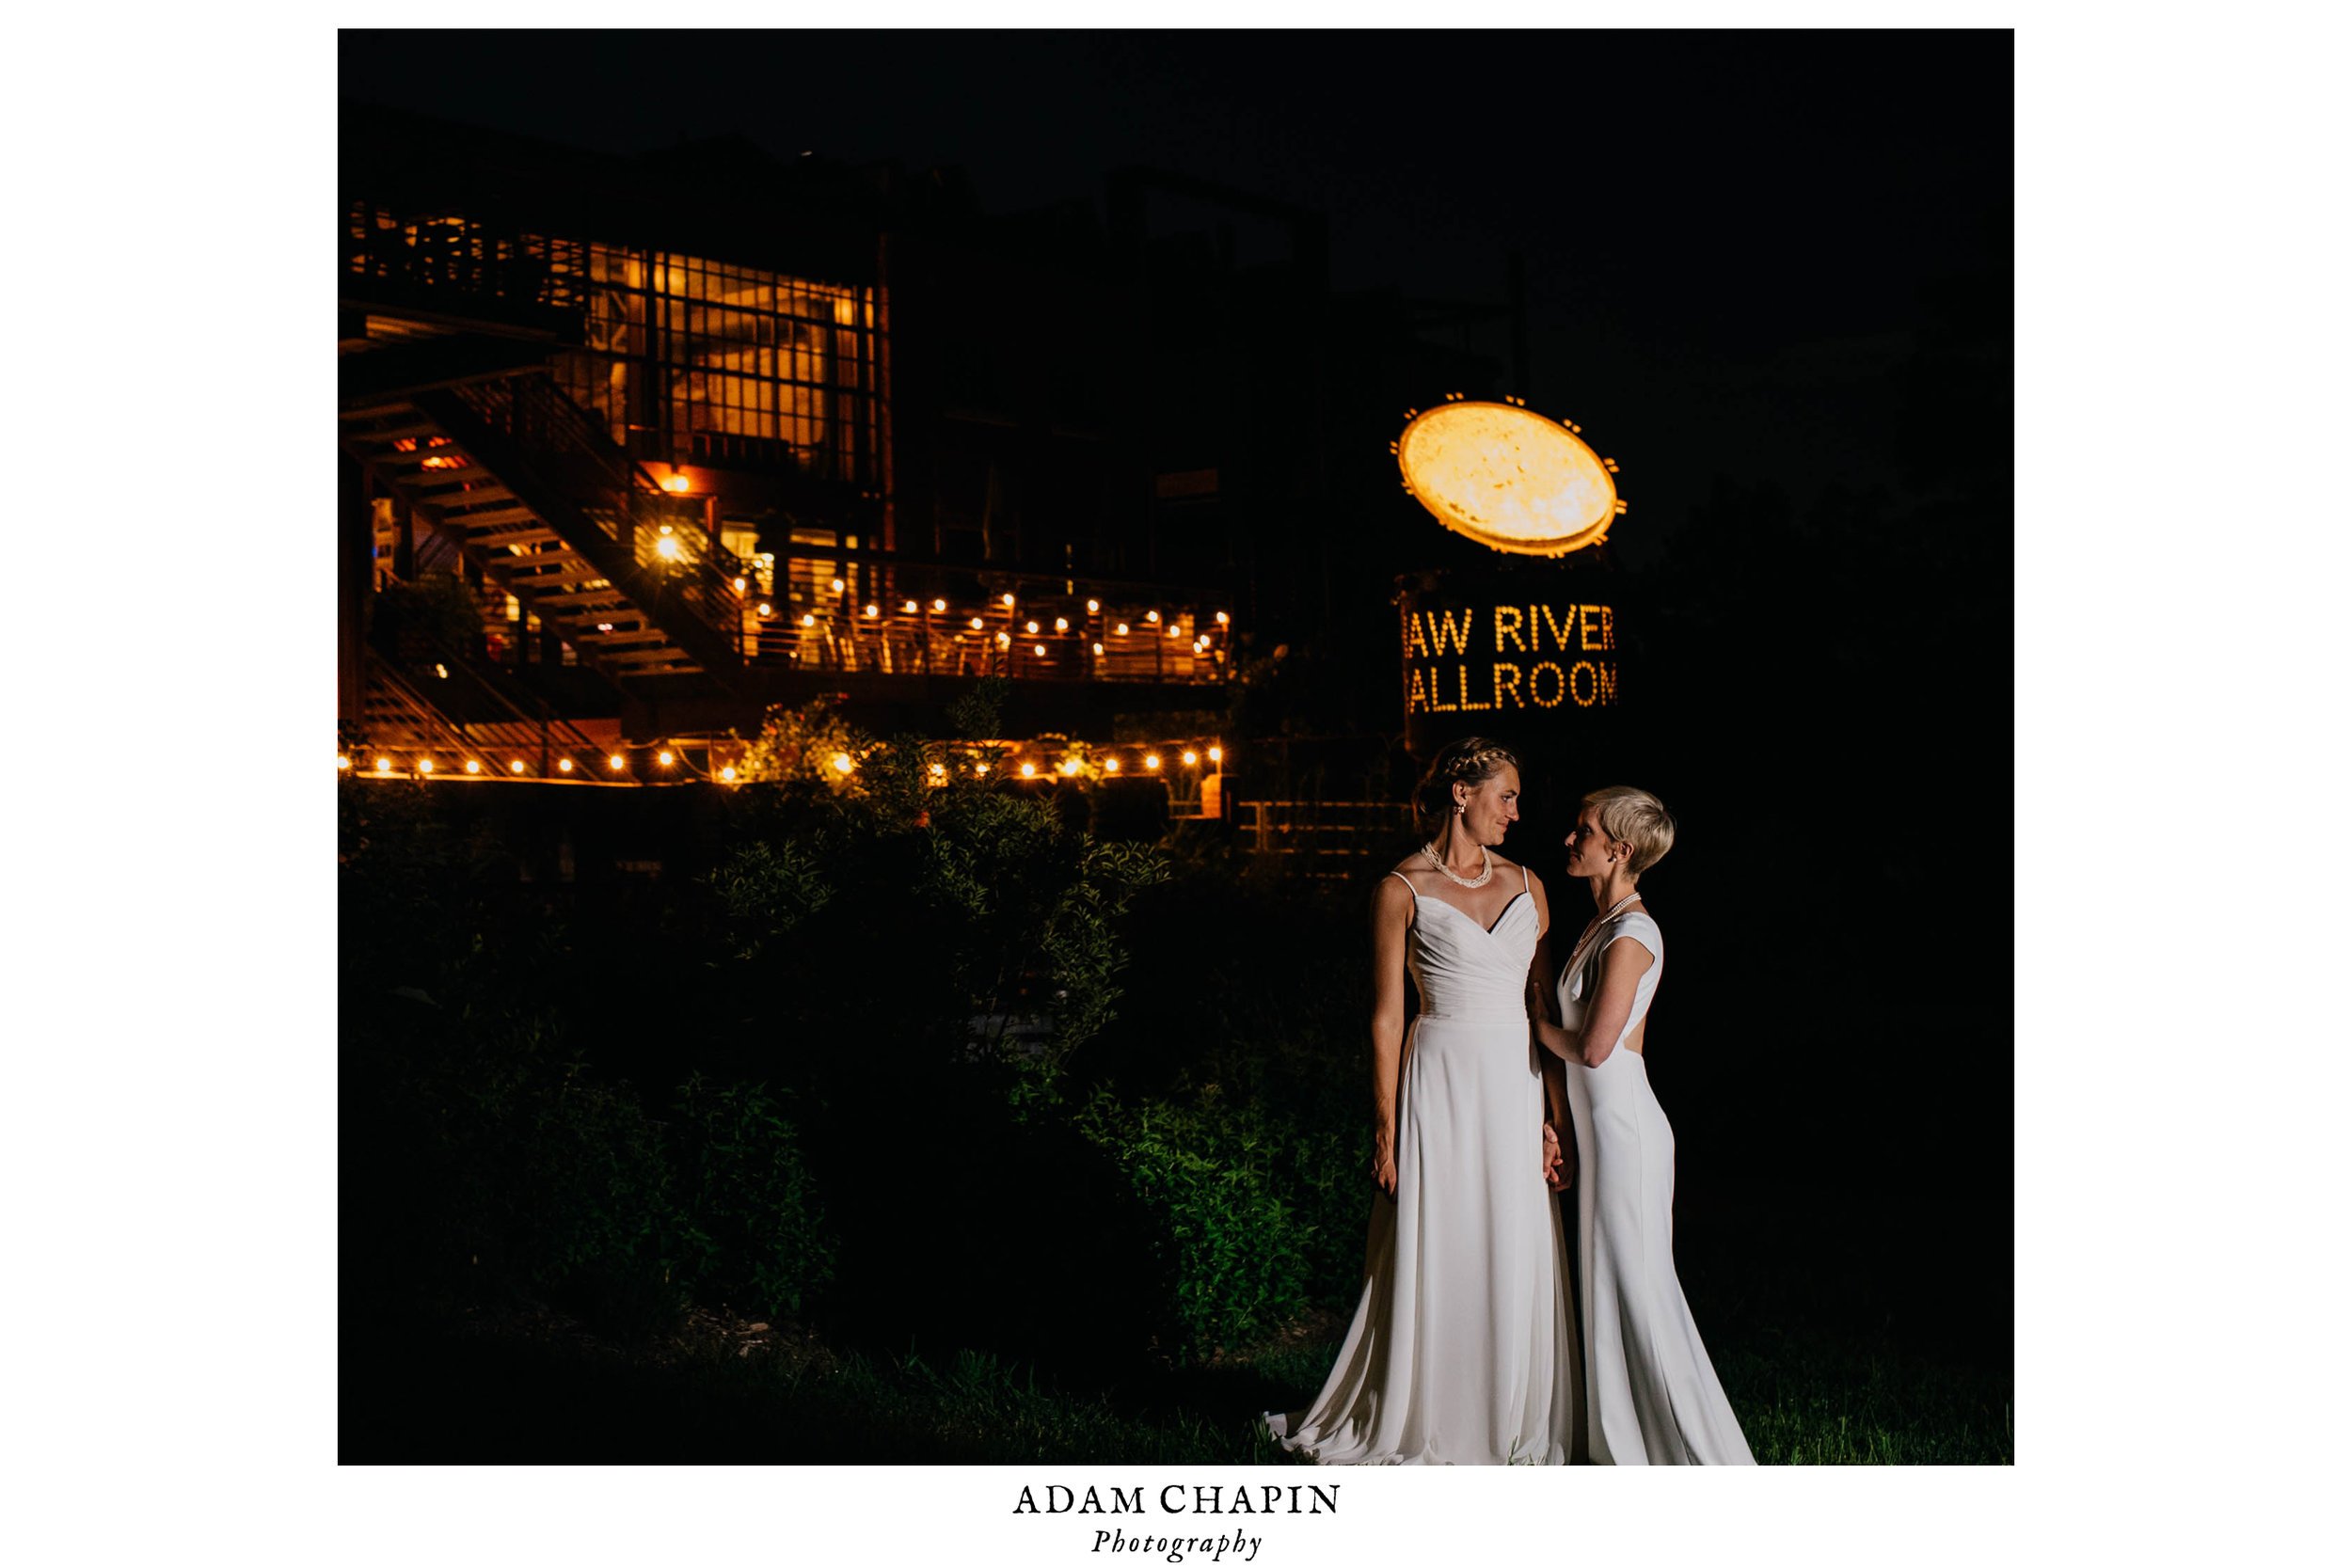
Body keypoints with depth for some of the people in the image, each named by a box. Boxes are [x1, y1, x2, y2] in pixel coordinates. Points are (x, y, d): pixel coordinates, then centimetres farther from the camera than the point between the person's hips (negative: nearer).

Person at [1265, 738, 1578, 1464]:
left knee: (1516, 1261, 7)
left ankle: (1513, 1427, 19)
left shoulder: (1525, 886, 10)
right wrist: (1386, 1128, -8)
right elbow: (1387, 1016, -4)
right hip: (1442, 1085, -4)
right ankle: (1417, 1424, 15)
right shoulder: (1403, 890, -3)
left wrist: (1555, 1116, 5)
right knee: (1433, 1256, 1)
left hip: (1517, 1087, 4)